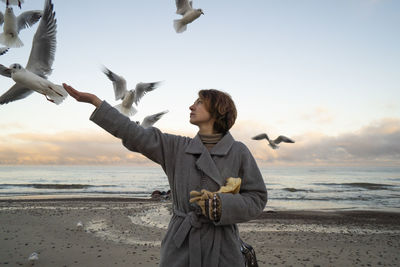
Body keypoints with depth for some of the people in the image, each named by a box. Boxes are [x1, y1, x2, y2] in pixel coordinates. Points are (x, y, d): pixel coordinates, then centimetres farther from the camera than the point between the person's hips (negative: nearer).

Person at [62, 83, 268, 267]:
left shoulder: (239, 152, -3)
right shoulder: (177, 148, 3)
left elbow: (257, 198, -2)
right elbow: (135, 134, 0)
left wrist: (220, 205, -18)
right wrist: (94, 100, 0)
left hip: (222, 249, -2)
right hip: (180, 246, 2)